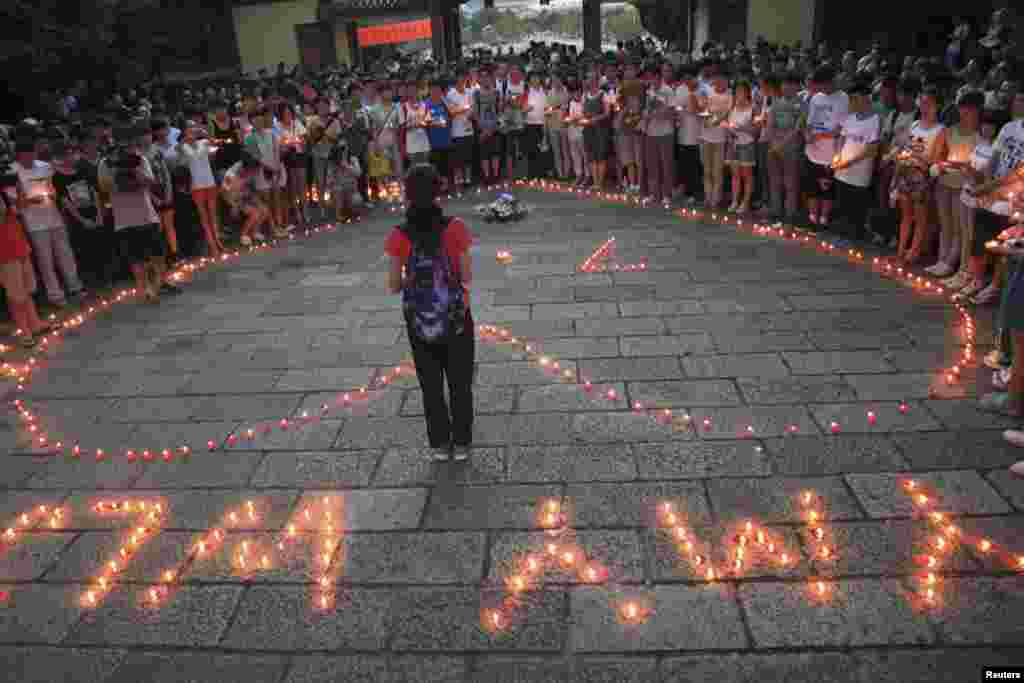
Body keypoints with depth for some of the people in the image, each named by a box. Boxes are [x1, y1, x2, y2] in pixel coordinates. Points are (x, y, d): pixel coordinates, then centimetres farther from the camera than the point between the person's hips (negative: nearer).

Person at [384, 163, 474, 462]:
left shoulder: (400, 236, -12)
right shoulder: (455, 228, -15)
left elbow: (394, 286, -7)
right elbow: (467, 277, -11)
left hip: (419, 321, 1)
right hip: (456, 319, -1)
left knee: (431, 386, 19)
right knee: (460, 382, 17)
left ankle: (440, 444, 30)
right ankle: (461, 443, 27)